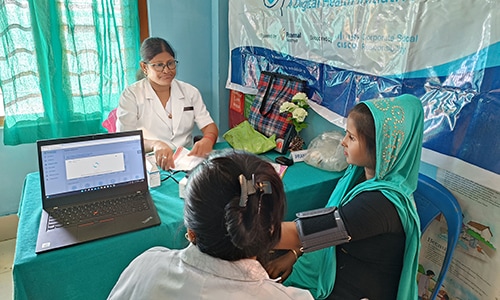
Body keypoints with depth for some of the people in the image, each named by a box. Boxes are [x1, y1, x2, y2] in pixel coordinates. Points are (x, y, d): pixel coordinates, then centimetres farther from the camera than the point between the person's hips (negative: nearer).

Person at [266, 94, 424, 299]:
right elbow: (324, 222, 5)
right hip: (332, 277, 7)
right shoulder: (360, 174, -7)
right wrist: (293, 254, -1)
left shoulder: (382, 202, -32)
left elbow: (298, 233, -34)